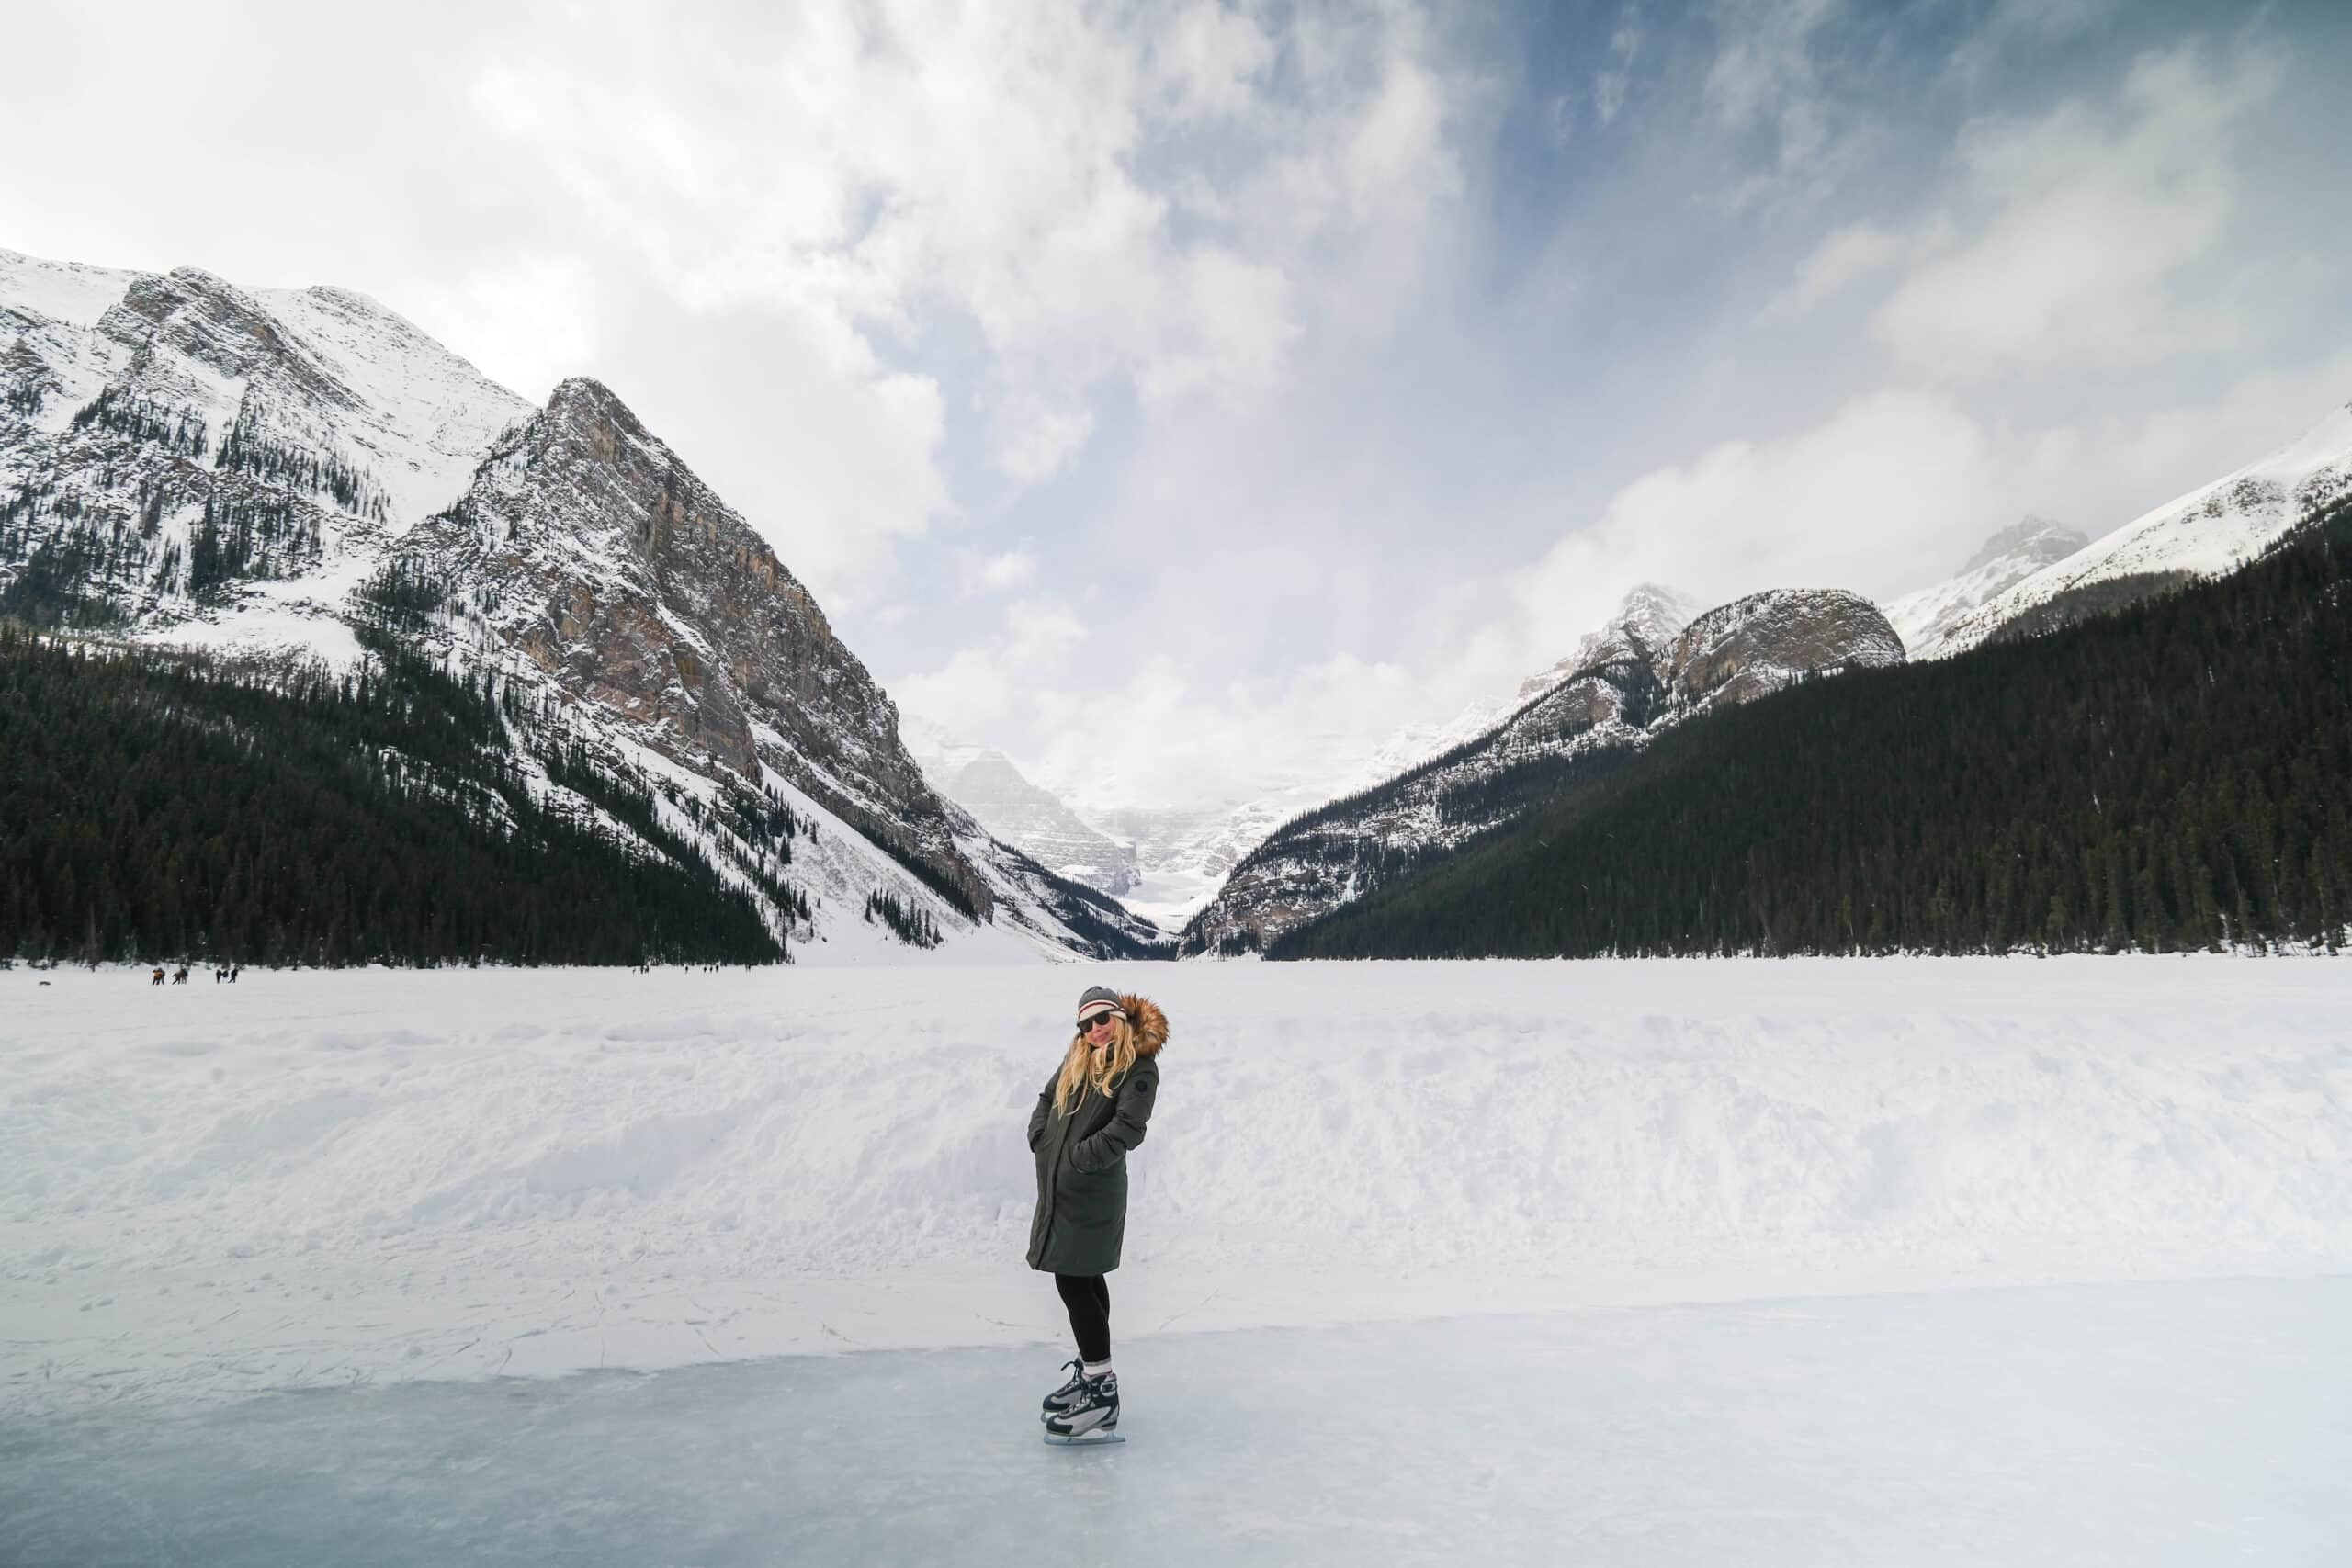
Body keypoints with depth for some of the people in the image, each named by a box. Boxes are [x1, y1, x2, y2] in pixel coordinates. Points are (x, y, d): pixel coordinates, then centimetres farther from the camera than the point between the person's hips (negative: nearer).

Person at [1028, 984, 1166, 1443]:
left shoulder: (1139, 1066, -12)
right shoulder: (1076, 1060, 11)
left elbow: (1127, 1127, -20)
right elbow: (1046, 1100, 20)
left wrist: (1077, 1157, -18)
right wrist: (1040, 1139, 3)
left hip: (1093, 1193, -8)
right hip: (1059, 1187, 8)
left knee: (1074, 1281, -8)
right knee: (1085, 1279, 17)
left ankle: (1103, 1393, -1)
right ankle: (1092, 1370, 29)